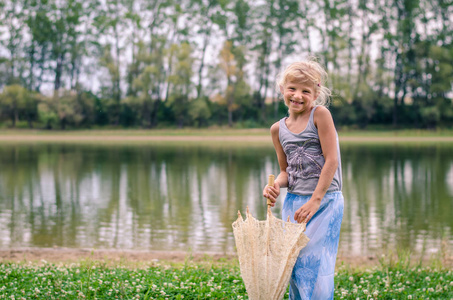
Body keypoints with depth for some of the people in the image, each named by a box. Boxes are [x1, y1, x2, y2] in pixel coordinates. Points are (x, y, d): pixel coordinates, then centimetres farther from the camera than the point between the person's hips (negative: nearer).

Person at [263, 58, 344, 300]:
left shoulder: (320, 114, -8)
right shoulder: (278, 129, 8)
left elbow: (332, 160, -13)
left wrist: (315, 200, -16)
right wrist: (276, 185, -9)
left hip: (325, 201, -5)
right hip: (293, 202, 5)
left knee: (317, 268, -7)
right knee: (293, 267, 8)